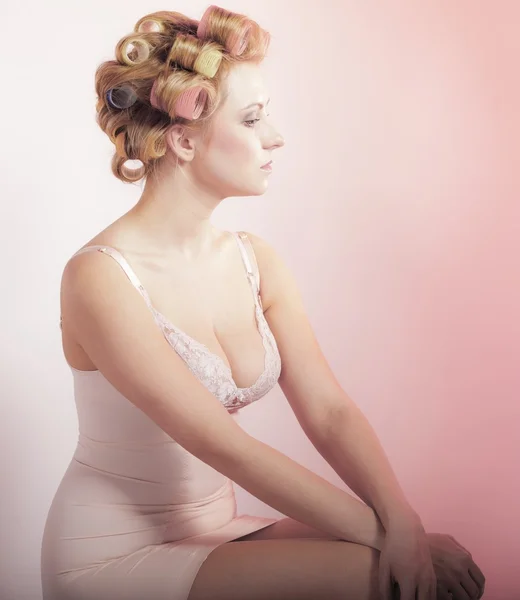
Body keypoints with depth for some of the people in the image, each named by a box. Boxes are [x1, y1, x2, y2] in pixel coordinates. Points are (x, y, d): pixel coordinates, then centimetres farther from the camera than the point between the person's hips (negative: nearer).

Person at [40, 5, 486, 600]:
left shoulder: (255, 261, 2)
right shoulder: (99, 277, -19)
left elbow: (329, 411, -4)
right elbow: (225, 446, -22)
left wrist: (402, 521, -20)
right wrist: (381, 533, -21)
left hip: (214, 532, 6)